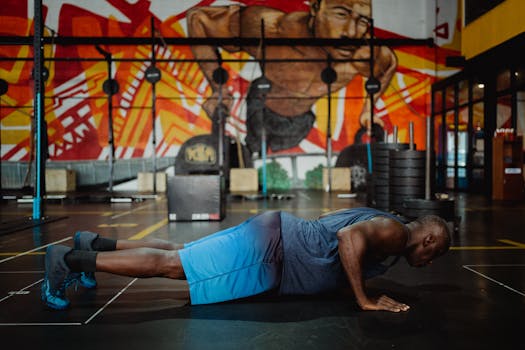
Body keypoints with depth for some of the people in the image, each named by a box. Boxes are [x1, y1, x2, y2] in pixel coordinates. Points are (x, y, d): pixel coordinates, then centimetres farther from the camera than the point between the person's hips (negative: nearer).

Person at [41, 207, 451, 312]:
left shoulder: (379, 221, 19)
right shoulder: (395, 232, -10)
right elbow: (349, 236, -32)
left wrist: (348, 278, 29)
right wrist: (365, 299, -23)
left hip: (271, 237, 9)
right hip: (268, 249, -9)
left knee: (179, 253, 15)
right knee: (171, 266, -9)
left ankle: (96, 243, 23)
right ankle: (70, 259, -5)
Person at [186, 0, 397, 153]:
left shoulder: (365, 54, -32)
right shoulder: (272, 29, -43)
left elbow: (389, 64, -4)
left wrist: (368, 109, -7)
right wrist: (218, 87, -32)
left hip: (301, 119, 3)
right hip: (262, 108, -3)